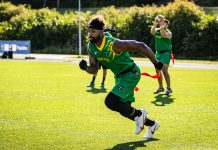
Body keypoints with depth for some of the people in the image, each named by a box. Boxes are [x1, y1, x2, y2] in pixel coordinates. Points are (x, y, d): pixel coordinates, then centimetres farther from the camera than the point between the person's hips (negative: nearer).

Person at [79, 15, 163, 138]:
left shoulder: (113, 44, -29)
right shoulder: (91, 47, -6)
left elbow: (140, 46, -23)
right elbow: (94, 69, 4)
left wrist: (155, 62, -16)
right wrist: (86, 68, -20)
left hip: (131, 74, -8)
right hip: (119, 77, 8)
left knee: (110, 102, -22)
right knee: (124, 109, 13)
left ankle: (138, 114, 0)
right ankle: (152, 124, 36)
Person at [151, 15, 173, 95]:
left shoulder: (168, 32, -8)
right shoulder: (157, 30, 6)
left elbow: (163, 35, -30)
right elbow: (152, 32, -16)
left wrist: (162, 26, -29)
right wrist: (155, 24, -28)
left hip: (166, 53, -6)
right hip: (158, 52, 6)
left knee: (164, 70, -16)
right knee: (158, 70, 11)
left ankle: (169, 88, -11)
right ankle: (160, 87, 25)